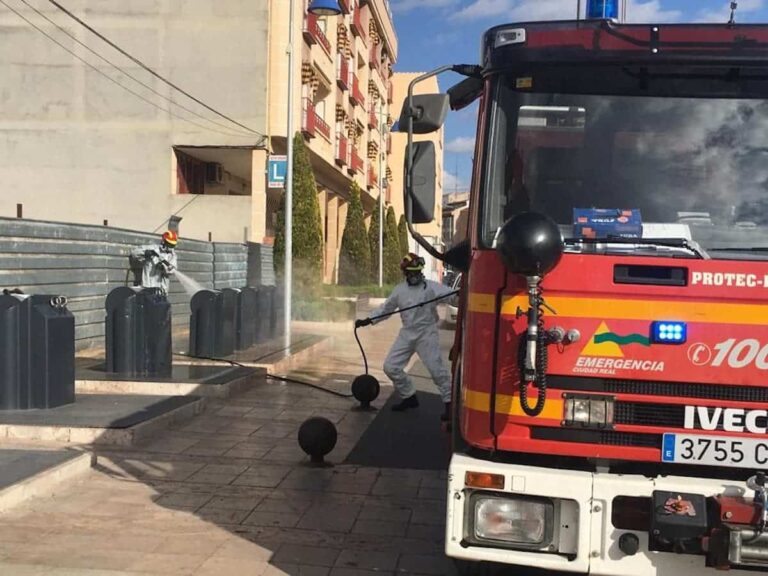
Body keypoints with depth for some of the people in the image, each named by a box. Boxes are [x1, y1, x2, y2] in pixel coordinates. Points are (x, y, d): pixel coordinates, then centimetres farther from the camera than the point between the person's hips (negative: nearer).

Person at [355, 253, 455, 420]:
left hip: (426, 333, -5)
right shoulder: (399, 290, 5)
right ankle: (409, 397, 21)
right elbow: (386, 308, 15)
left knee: (436, 368, -9)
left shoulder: (431, 287, -10)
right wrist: (368, 320, 7)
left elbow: (451, 294, -25)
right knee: (391, 366, 3)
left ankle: (449, 403, 6)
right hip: (407, 333, 5)